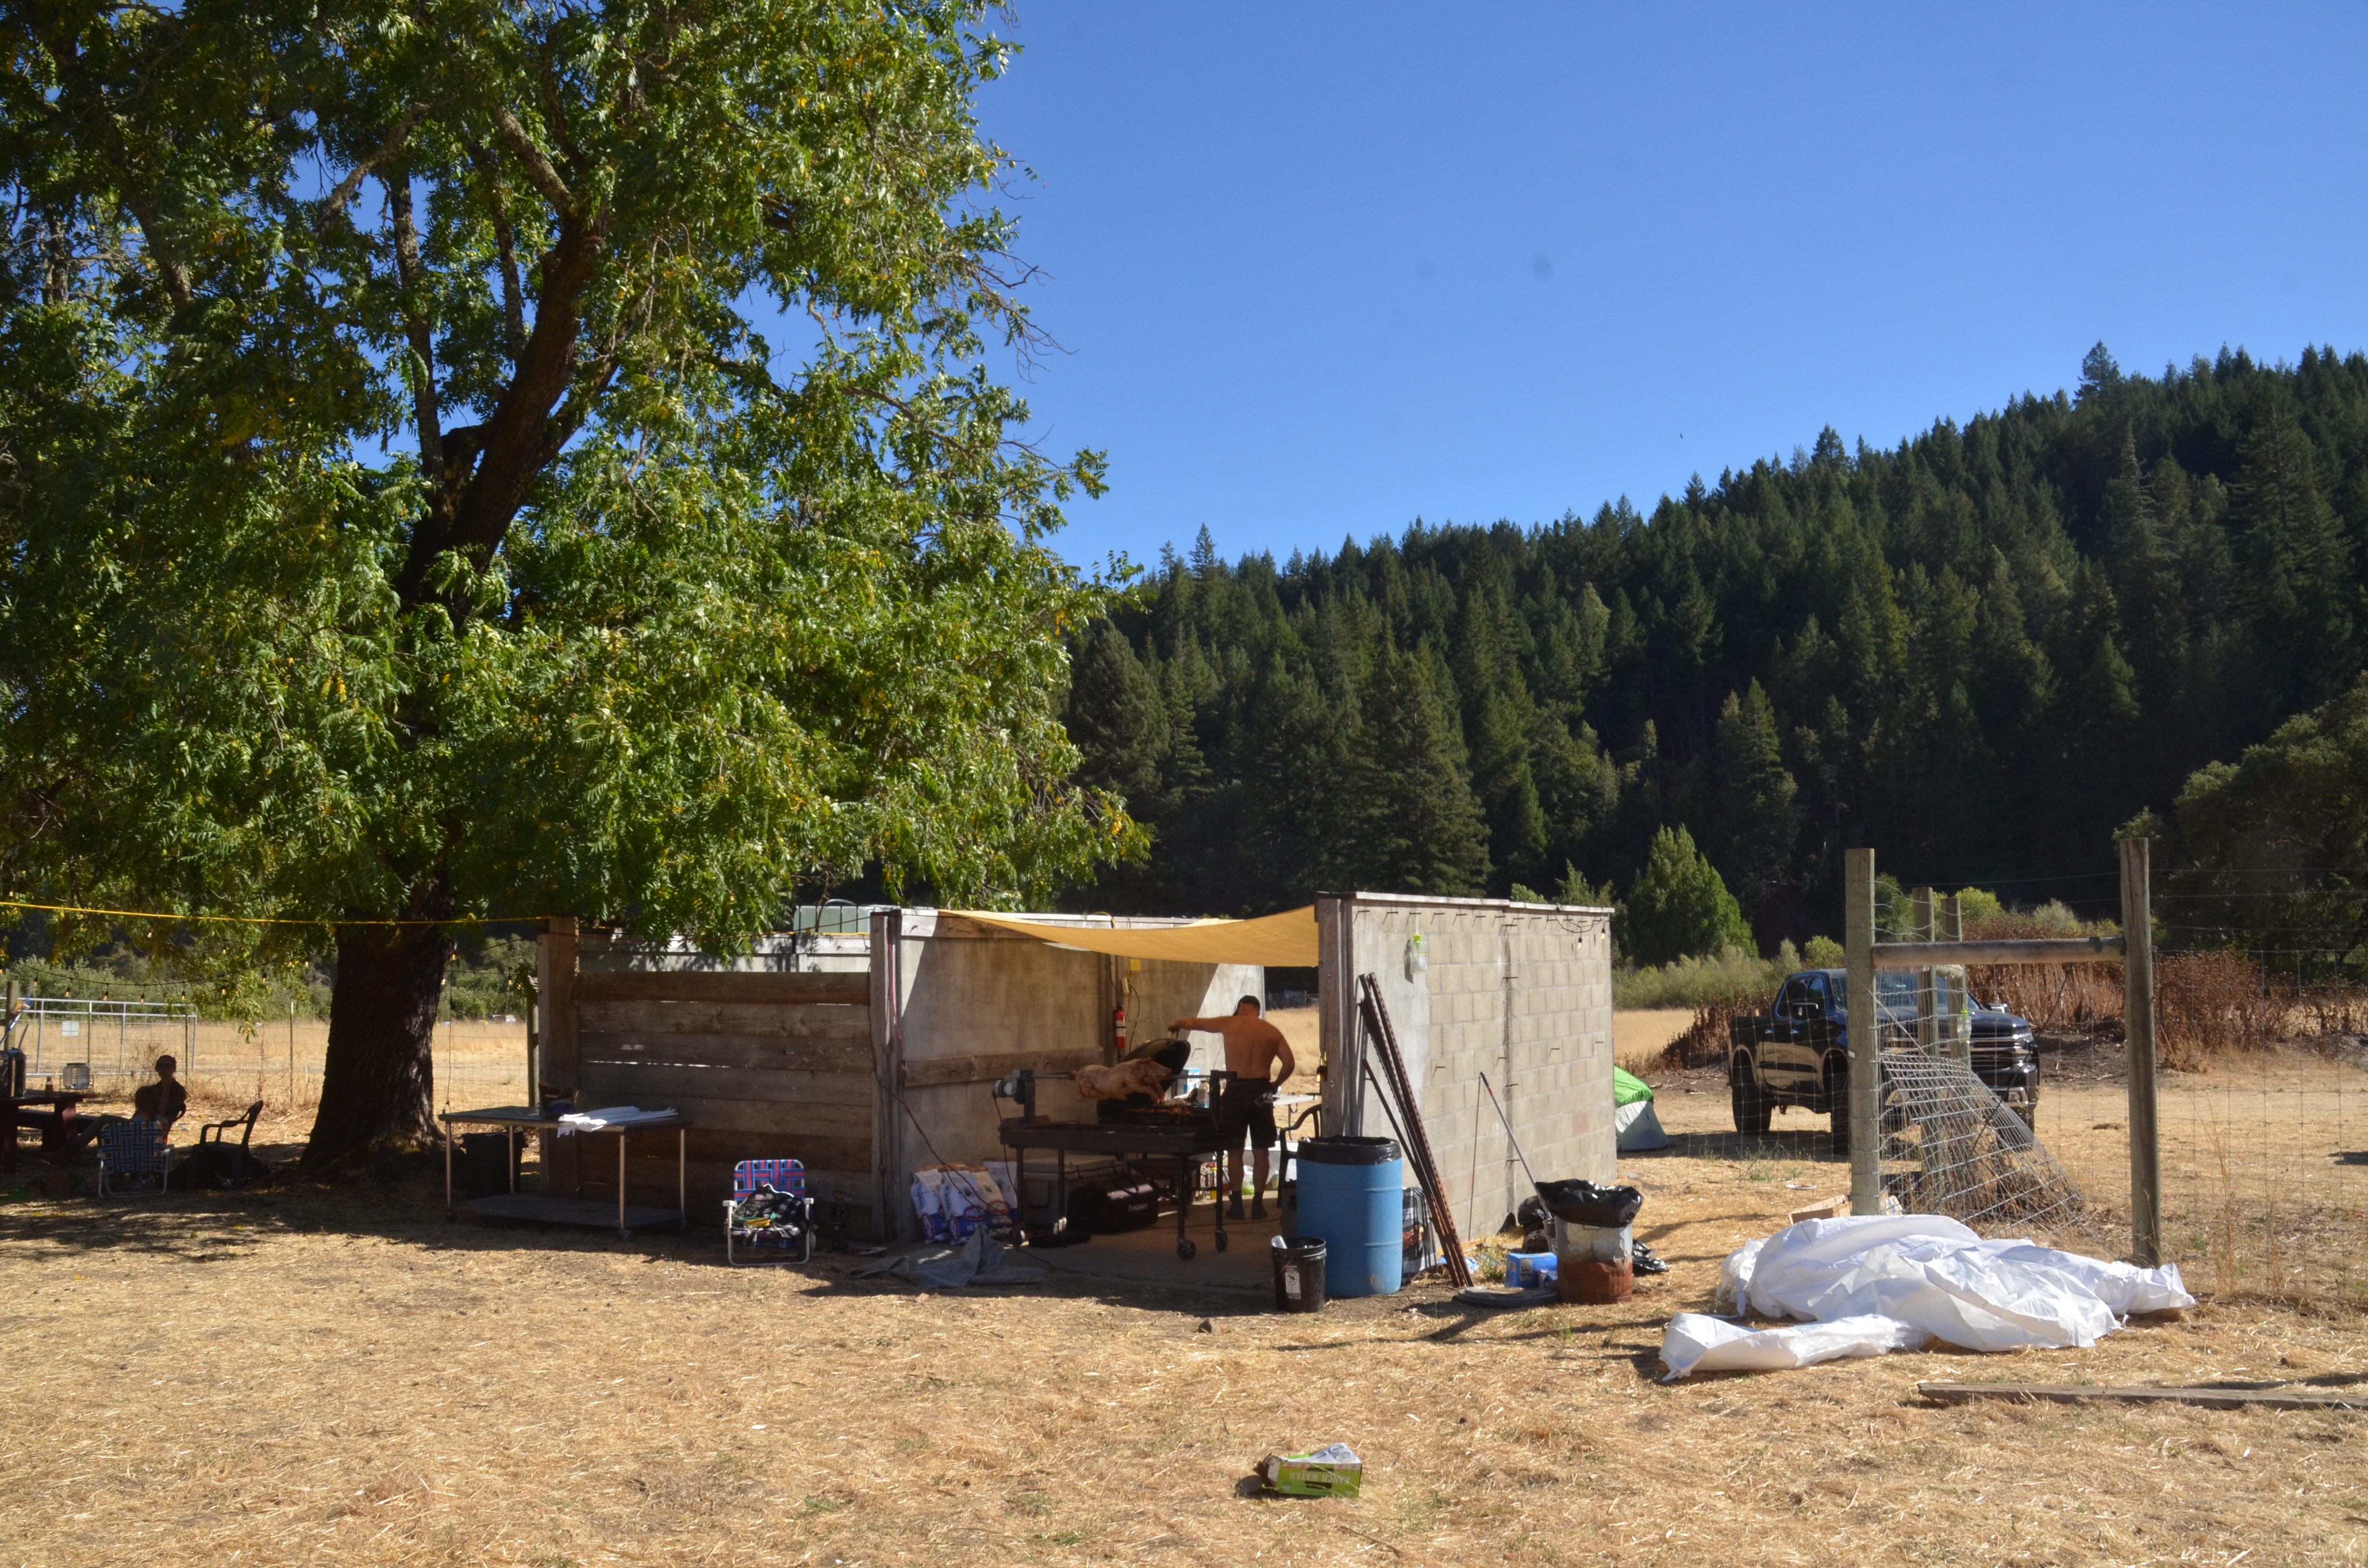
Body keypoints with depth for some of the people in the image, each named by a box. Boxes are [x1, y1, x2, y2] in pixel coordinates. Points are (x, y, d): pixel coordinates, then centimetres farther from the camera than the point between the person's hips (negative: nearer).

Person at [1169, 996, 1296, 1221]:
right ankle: (1258, 1204, 8)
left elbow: (1194, 1023, 14)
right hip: (1261, 1091, 2)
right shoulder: (1273, 1032, 8)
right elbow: (1290, 1064, 0)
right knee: (1261, 1152, 8)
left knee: (1234, 1151, 6)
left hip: (1236, 1091, -2)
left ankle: (1237, 1205, 5)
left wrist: (1177, 1024, 35)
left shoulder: (1229, 1024, 2)